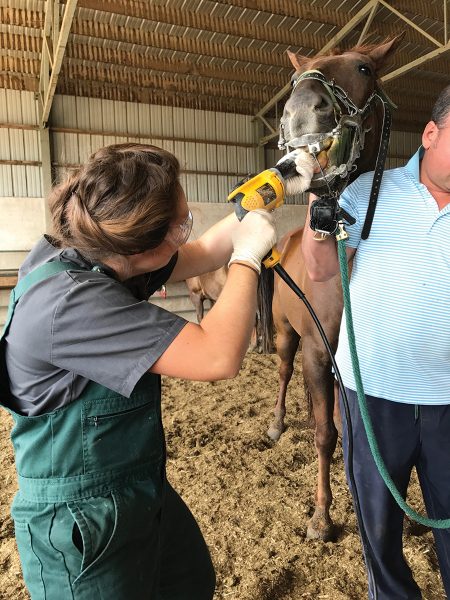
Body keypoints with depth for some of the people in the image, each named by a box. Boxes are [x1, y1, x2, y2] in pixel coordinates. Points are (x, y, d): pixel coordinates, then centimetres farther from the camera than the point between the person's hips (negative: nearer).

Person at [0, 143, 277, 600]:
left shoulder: (90, 258, -6)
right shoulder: (67, 301, -33)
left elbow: (200, 256, 7)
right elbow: (218, 357, -38)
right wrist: (247, 257, -24)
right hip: (82, 523, -8)